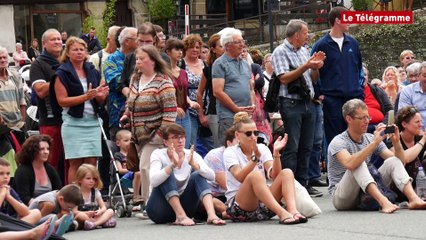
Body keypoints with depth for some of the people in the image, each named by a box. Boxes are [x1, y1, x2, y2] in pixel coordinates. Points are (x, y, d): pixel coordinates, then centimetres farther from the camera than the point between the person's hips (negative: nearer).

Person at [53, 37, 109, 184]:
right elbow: (62, 100, -10)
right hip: (73, 123, -4)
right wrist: (86, 96, -17)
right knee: (76, 163, -7)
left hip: (93, 122, 4)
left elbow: (100, 101, 20)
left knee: (91, 163, 0)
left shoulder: (93, 71, 14)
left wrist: (100, 95, -5)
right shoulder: (62, 73, -1)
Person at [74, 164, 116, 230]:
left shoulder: (96, 192, 7)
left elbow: (103, 207, 4)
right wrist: (87, 213, -29)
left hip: (94, 217, 5)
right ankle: (103, 221, -29)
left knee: (110, 211, -16)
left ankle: (94, 223, -39)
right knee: (79, 215, -39)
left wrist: (100, 211, -21)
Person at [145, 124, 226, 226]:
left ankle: (211, 215, -36)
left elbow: (211, 176, -18)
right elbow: (153, 181, -30)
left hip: (182, 206, 3)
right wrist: (173, 165, -42)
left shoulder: (192, 155, -2)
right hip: (160, 210, -3)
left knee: (198, 176, -16)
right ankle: (181, 216, -35)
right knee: (167, 175, -25)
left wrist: (193, 164, -35)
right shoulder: (158, 155, -10)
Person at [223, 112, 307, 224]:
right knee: (255, 175, -32)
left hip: (263, 205, 5)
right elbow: (240, 178, -20)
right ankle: (282, 214, -45)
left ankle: (293, 211, -40)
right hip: (238, 207, -5)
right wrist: (255, 157, -30)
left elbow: (274, 175, -6)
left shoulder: (262, 148, 10)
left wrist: (276, 153, -19)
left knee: (287, 173, -14)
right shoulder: (230, 152, -1)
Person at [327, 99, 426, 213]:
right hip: (342, 198, -6)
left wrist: (396, 142, -16)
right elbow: (350, 164, -36)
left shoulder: (369, 139, 6)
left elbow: (400, 161, 3)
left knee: (392, 161, -10)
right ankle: (383, 202, -49)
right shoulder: (338, 142, -13)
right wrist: (374, 143, -35)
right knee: (358, 164, -31)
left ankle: (413, 199, -32)